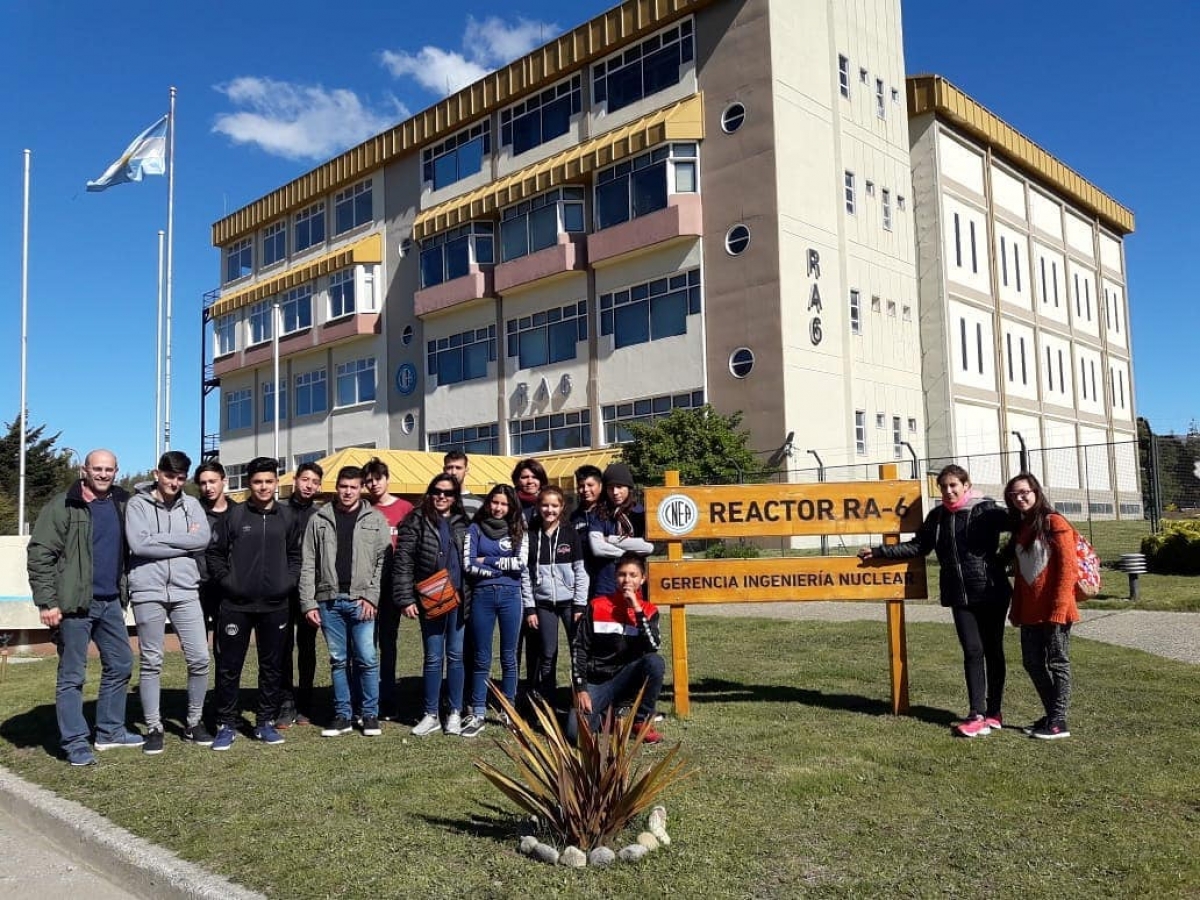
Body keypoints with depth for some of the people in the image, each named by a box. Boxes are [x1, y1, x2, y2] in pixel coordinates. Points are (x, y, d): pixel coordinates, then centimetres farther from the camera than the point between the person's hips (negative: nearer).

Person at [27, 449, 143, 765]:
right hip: (74, 604, -7)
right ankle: (75, 742, 9)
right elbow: (40, 554, -11)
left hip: (110, 601, 7)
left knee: (120, 665, 13)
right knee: (72, 675, 1)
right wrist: (47, 601, -16)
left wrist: (123, 593, 13)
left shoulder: (122, 504, 9)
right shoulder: (62, 507, -8)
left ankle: (110, 731, 26)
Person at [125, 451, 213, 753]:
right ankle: (154, 727, 18)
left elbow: (203, 539, -6)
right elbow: (139, 544, -13)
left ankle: (193, 723, 17)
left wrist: (160, 538, -9)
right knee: (151, 662, 6)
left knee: (199, 658, 1)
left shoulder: (191, 505, 9)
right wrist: (184, 542, -8)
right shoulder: (138, 504, 1)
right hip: (148, 592, -2)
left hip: (185, 592, 2)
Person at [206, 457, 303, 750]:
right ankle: (226, 725, 15)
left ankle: (265, 723, 21)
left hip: (275, 606, 3)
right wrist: (226, 581, -7)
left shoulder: (287, 517, 5)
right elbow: (215, 552, 1)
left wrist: (289, 581, 1)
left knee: (272, 666, 9)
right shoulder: (235, 515, -3)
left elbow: (295, 554, 14)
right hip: (237, 605, -2)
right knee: (229, 666, 3)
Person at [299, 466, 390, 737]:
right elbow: (308, 564, 6)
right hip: (329, 600, 2)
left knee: (366, 659, -2)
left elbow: (383, 561, 0)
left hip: (361, 601, -2)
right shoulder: (319, 520, 8)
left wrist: (372, 596, -9)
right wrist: (308, 602, 0)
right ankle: (343, 715, 18)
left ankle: (370, 714, 12)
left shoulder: (375, 520, 4)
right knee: (338, 660, 9)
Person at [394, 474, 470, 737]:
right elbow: (403, 562, -5)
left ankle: (455, 712, 19)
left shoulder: (463, 523, 9)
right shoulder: (416, 521, -1)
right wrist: (406, 599, -11)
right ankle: (431, 715, 15)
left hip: (458, 599, 2)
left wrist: (471, 596, 7)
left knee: (456, 656, 8)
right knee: (433, 658, 3)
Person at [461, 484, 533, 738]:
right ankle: (477, 715, 12)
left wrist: (487, 560, -6)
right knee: (482, 659, 5)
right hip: (482, 596, -1)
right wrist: (503, 567, -9)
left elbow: (522, 564, -6)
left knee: (509, 657, 9)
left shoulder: (518, 531, 7)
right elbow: (468, 565, -6)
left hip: (511, 596, 1)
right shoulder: (475, 529, 4)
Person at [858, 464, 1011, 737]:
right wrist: (878, 552, 11)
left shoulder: (987, 510, -4)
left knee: (993, 651, 7)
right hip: (960, 595, 3)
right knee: (972, 651, -1)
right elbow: (918, 546, 15)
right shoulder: (937, 516, 10)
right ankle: (977, 715, -2)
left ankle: (994, 713, 15)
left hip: (991, 592, -3)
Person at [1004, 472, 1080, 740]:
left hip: (1054, 610, -7)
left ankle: (1059, 722, 7)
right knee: (1032, 663, 10)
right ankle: (1051, 715, 23)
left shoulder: (1054, 523, -7)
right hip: (1029, 612, 7)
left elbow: (1068, 568, -12)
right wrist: (1016, 609, 14)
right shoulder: (1020, 529, 14)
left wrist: (1058, 609, -17)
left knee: (1057, 662, 0)